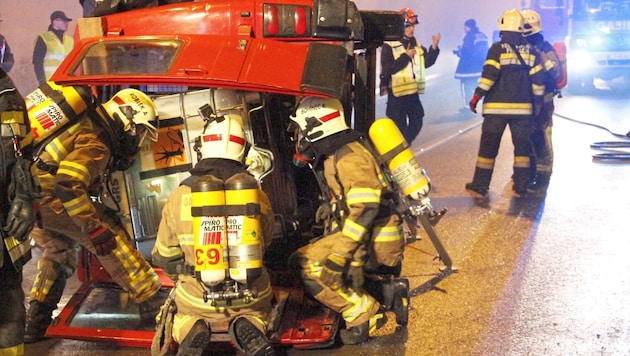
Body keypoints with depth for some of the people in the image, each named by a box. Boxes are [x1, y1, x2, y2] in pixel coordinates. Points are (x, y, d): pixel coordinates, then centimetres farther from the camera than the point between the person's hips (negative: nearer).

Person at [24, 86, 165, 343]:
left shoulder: (88, 122, 13)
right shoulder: (96, 142, -15)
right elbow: (68, 185, -27)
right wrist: (95, 228, -22)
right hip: (46, 197, -9)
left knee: (58, 251, 24)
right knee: (109, 236, -5)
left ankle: (35, 323, 25)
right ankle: (152, 305, -3)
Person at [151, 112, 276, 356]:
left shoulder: (179, 197, -10)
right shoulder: (257, 195, -9)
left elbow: (164, 257, 1)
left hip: (197, 300, 0)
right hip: (249, 298, 0)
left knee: (185, 315, 34)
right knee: (257, 312, 34)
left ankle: (191, 332, -1)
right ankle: (248, 328, -1)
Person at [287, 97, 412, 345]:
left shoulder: (349, 157, -16)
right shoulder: (334, 156, 15)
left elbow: (366, 209, -26)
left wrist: (339, 254, -29)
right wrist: (331, 241, 20)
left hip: (377, 240, -10)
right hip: (373, 237, 10)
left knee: (307, 265, -16)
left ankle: (365, 315, -10)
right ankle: (386, 293, 11)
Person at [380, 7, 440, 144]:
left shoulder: (417, 45, 10)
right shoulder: (389, 46, -11)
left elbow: (427, 62, 11)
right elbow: (387, 69, -20)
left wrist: (434, 47, -3)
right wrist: (405, 56, -19)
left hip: (413, 92, 7)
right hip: (397, 93, -7)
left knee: (416, 123, 16)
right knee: (400, 128, -2)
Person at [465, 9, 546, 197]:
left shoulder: (497, 48, -7)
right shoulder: (531, 51, 6)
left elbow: (489, 75, -14)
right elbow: (538, 79, 5)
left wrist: (477, 96, -8)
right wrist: (538, 102, 13)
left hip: (497, 106, -3)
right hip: (523, 107, 3)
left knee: (488, 145, 4)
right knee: (522, 146, 11)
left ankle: (480, 184, 6)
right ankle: (521, 185, 11)